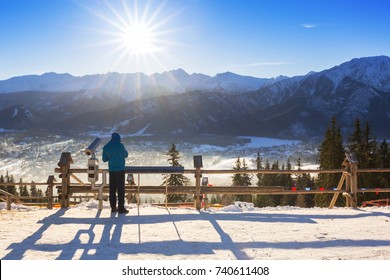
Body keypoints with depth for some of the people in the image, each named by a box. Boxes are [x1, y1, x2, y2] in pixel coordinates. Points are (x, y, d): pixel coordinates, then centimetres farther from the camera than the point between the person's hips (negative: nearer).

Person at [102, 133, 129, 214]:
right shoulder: (120, 145, -11)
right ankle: (121, 208, 0)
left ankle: (113, 208, 13)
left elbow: (104, 159, 10)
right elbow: (126, 155, 3)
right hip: (120, 169, -5)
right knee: (121, 189, -1)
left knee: (112, 189, 9)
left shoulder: (106, 147, 3)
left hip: (111, 170, 5)